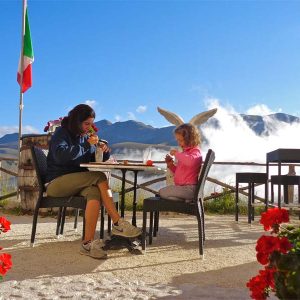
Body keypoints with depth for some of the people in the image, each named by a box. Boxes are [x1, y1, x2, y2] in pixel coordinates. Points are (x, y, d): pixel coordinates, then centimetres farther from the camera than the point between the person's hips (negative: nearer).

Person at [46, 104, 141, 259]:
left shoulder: (85, 136, 16)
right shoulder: (62, 133, -2)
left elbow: (96, 159, 23)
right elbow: (60, 155, -22)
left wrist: (104, 152, 0)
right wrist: (87, 145, -20)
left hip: (78, 182, 5)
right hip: (56, 182, -5)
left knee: (95, 192, -32)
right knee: (100, 177, -27)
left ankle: (88, 243, -39)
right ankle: (117, 224, -27)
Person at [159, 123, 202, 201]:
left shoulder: (195, 151, -10)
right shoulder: (186, 152, 18)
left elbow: (190, 161, -38)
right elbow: (179, 171, 28)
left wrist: (177, 153, -24)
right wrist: (171, 164, 9)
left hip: (189, 188, -10)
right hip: (182, 186, 10)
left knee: (162, 192, -13)